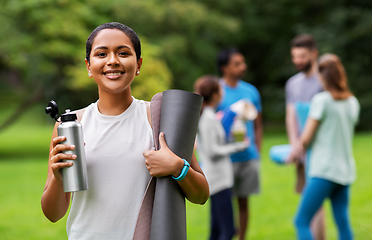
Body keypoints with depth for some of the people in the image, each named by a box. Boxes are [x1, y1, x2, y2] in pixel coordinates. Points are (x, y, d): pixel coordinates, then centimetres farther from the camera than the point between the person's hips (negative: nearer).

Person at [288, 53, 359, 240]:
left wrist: (297, 150, 13)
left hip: (324, 170, -7)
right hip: (346, 171, 7)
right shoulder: (353, 102, 10)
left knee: (302, 222, -3)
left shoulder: (321, 100, -10)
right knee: (343, 223, 9)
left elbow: (306, 138, -9)